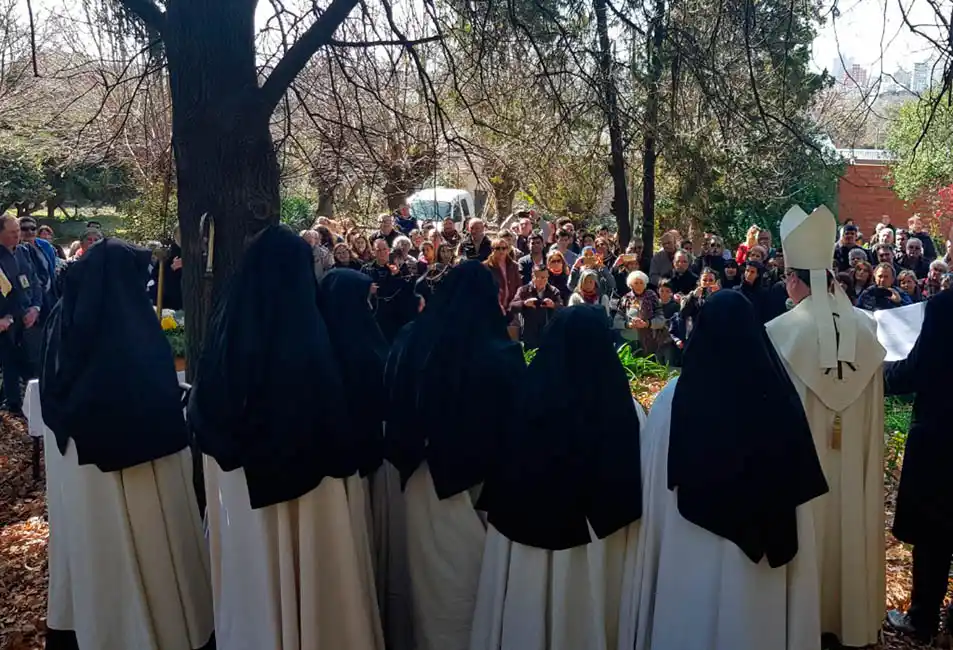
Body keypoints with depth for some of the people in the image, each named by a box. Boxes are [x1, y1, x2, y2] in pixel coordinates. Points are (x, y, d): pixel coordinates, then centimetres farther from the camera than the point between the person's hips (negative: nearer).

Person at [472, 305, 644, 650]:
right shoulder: (623, 408, -16)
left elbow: (499, 479, -1)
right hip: (597, 552, -1)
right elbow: (632, 495, -9)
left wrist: (503, 514, 13)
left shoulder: (523, 397, -12)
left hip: (522, 541, 2)